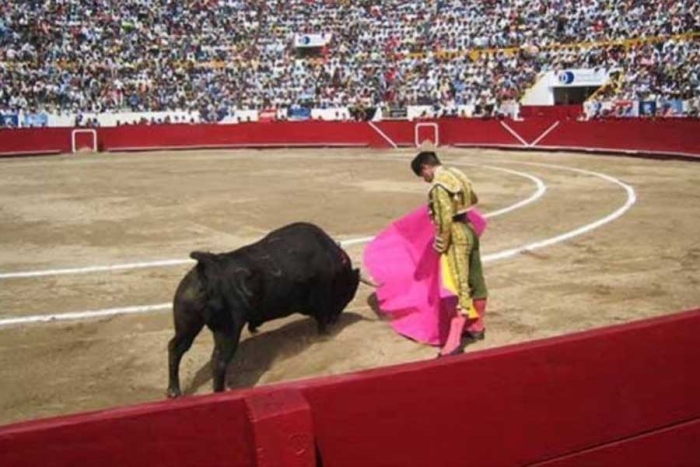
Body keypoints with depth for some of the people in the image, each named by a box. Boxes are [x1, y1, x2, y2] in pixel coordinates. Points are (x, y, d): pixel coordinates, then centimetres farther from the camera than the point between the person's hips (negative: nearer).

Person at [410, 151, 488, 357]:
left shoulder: (438, 186, -18)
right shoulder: (457, 174, 9)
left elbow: (445, 220, -21)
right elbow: (473, 200, 23)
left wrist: (441, 246, -12)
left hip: (456, 236, -9)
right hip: (470, 230, 9)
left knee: (459, 289, -11)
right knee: (476, 282, 18)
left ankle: (454, 343, -11)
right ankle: (477, 327, 34)